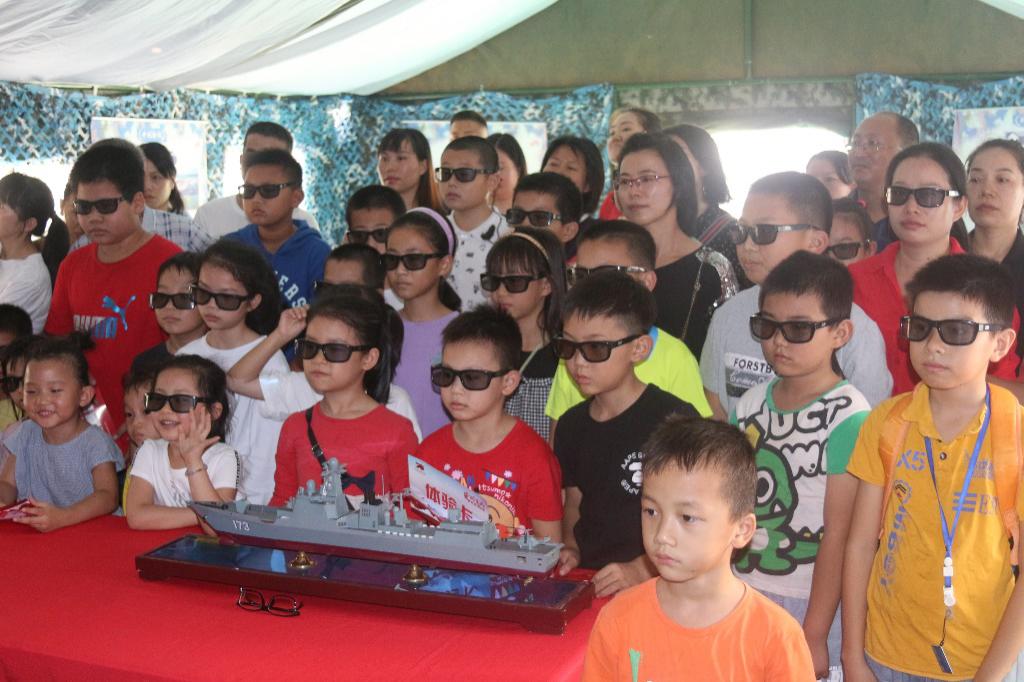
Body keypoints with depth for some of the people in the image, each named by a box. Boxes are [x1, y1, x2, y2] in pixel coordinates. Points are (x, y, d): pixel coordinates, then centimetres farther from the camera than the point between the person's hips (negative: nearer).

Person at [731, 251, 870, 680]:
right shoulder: (750, 403, 4)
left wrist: (815, 634, -14)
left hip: (809, 604, -5)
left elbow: (839, 532, -15)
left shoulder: (847, 416, -14)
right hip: (739, 596, 6)